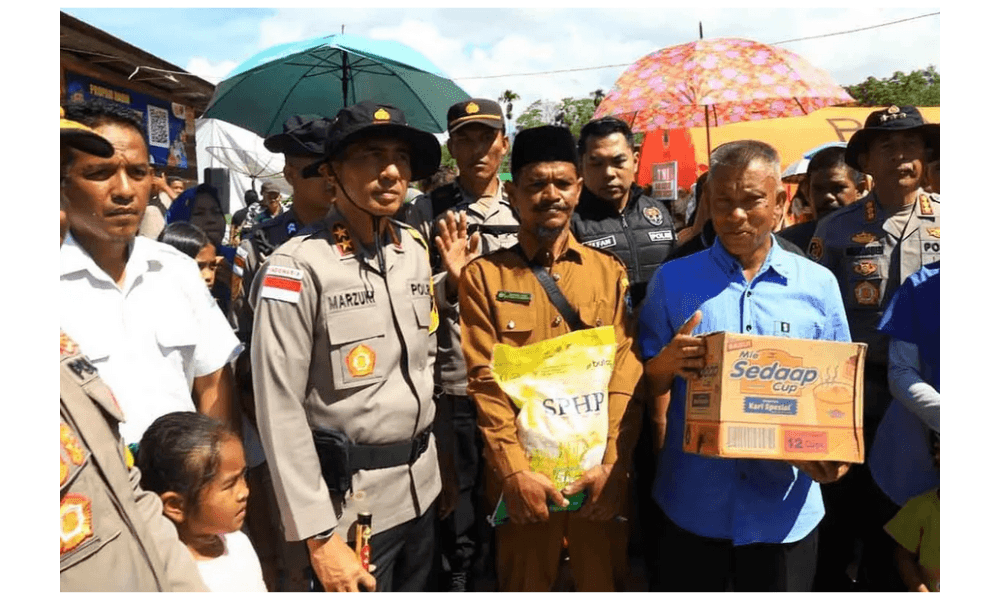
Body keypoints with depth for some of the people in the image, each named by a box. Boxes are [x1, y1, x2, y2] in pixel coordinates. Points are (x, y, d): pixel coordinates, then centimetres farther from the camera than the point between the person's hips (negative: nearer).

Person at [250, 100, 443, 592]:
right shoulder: (298, 266, -18)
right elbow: (279, 408, -17)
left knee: (418, 588, 22)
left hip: (421, 484, 6)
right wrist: (318, 535, -16)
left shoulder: (414, 249, 3)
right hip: (350, 495, -6)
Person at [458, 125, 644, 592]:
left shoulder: (610, 271, 5)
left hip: (598, 473, 2)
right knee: (525, 585, 15)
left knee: (603, 582, 17)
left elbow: (626, 370, -2)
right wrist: (515, 470, -14)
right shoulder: (483, 275, -1)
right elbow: (484, 380, -6)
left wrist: (611, 463, -11)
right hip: (522, 476, -1)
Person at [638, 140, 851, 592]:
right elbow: (645, 386, 3)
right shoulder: (672, 281, 0)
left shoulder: (819, 285, 3)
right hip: (692, 502, 0)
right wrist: (668, 364, -19)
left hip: (786, 508, 1)